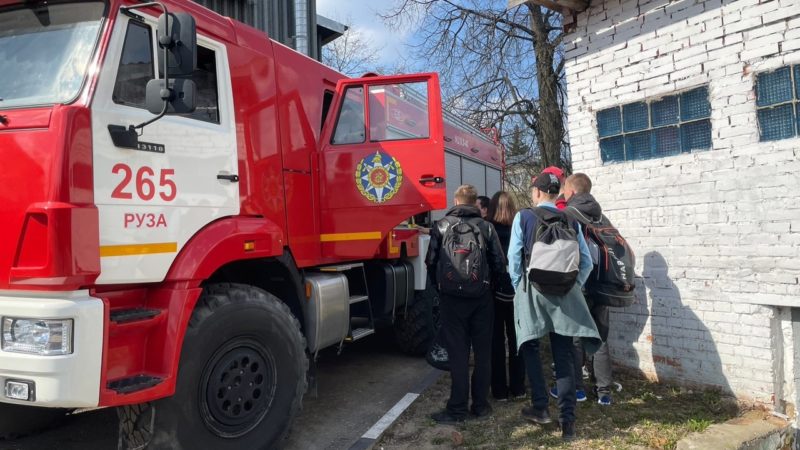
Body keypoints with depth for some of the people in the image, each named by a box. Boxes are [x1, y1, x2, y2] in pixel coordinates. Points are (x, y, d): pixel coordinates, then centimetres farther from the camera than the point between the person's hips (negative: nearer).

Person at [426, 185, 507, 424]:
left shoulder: (441, 226, -2)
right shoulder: (486, 227, 0)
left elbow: (431, 262, -3)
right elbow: (499, 263, -3)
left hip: (451, 297, -1)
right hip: (482, 297, 1)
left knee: (458, 353, 3)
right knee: (483, 352, 12)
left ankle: (457, 409, 7)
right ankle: (480, 405, 20)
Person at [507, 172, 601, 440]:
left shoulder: (523, 217, -1)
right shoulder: (571, 221, 5)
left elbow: (514, 257, -4)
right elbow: (586, 261, 4)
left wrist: (519, 288, 8)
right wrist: (574, 286, 15)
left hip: (533, 289, -2)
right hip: (564, 293, 2)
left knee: (531, 348, 14)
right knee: (564, 355, 5)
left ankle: (540, 408, 16)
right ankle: (567, 420, 3)